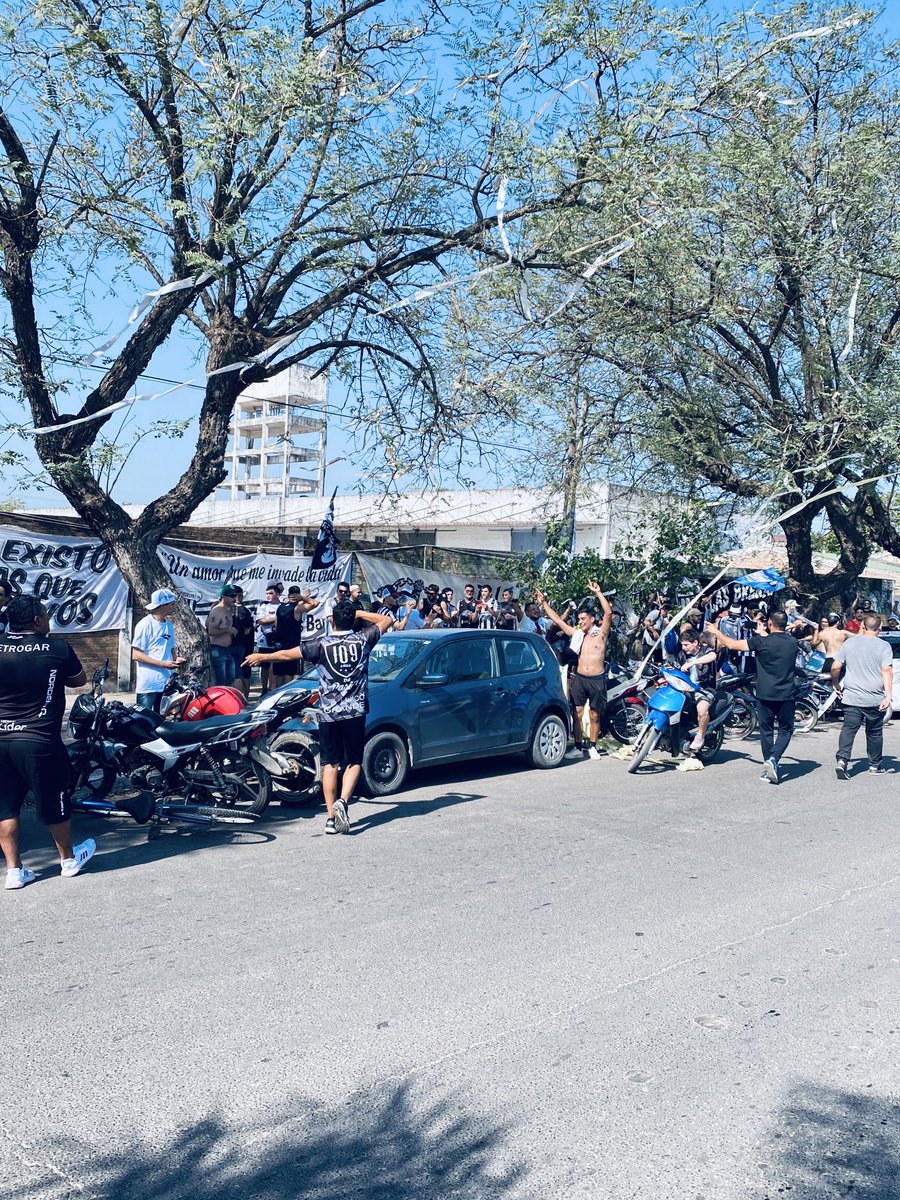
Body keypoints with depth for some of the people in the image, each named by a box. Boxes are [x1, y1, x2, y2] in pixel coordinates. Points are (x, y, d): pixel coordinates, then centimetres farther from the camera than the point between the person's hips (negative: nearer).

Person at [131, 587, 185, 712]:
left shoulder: (169, 625, 15)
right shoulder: (145, 624, -9)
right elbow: (136, 655, -13)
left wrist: (175, 659, 3)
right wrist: (164, 664, -16)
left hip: (166, 683, 7)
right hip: (148, 685, -7)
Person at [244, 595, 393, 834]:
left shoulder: (321, 644, -6)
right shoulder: (363, 640, -1)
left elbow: (287, 655, 2)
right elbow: (387, 620, 15)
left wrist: (261, 657, 17)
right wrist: (359, 613, 13)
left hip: (328, 713, 0)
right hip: (355, 712, 0)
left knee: (330, 764, 8)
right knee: (354, 762, 8)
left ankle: (330, 817, 4)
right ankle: (342, 801, -15)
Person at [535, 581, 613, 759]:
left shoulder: (601, 633, 0)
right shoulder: (577, 634, 11)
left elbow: (608, 613, -14)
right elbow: (557, 620, 14)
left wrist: (598, 593, -18)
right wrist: (544, 603, 12)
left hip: (597, 679, -4)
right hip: (579, 678, 4)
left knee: (595, 715, 5)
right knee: (578, 713, 2)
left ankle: (593, 746, 17)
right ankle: (578, 747, 7)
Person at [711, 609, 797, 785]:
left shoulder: (761, 642, -11)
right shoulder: (792, 643, 1)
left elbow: (732, 644, -8)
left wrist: (715, 631, 6)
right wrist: (763, 635, 32)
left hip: (765, 695, -1)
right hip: (786, 696, 2)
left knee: (766, 730, 11)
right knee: (786, 730, 11)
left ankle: (769, 767, 16)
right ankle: (773, 760, -10)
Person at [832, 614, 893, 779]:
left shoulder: (848, 643, 2)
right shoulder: (884, 646, -5)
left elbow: (835, 667, 0)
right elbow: (887, 671, -15)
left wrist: (836, 685, 14)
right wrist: (889, 695, -17)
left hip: (851, 697, 1)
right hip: (875, 700, -1)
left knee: (848, 729, 0)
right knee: (874, 733, 13)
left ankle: (842, 760, -17)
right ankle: (875, 765, 24)